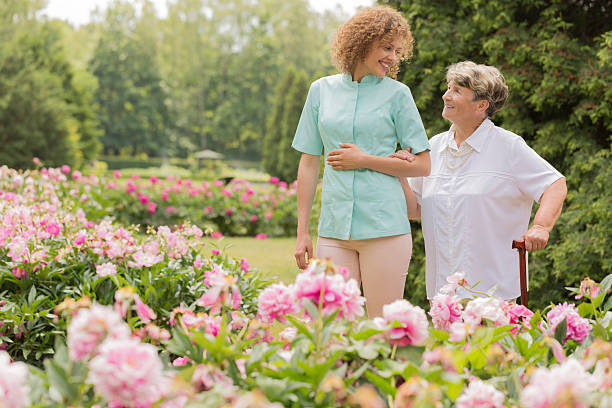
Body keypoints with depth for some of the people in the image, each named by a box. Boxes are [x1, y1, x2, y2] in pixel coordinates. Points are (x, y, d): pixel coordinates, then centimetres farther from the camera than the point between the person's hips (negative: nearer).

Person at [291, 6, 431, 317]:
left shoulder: (396, 93, 3)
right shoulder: (322, 90, 10)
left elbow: (422, 165, 1)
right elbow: (309, 163, 12)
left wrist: (364, 160, -7)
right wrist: (302, 231, 9)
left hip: (383, 225, -2)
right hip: (334, 229, 2)